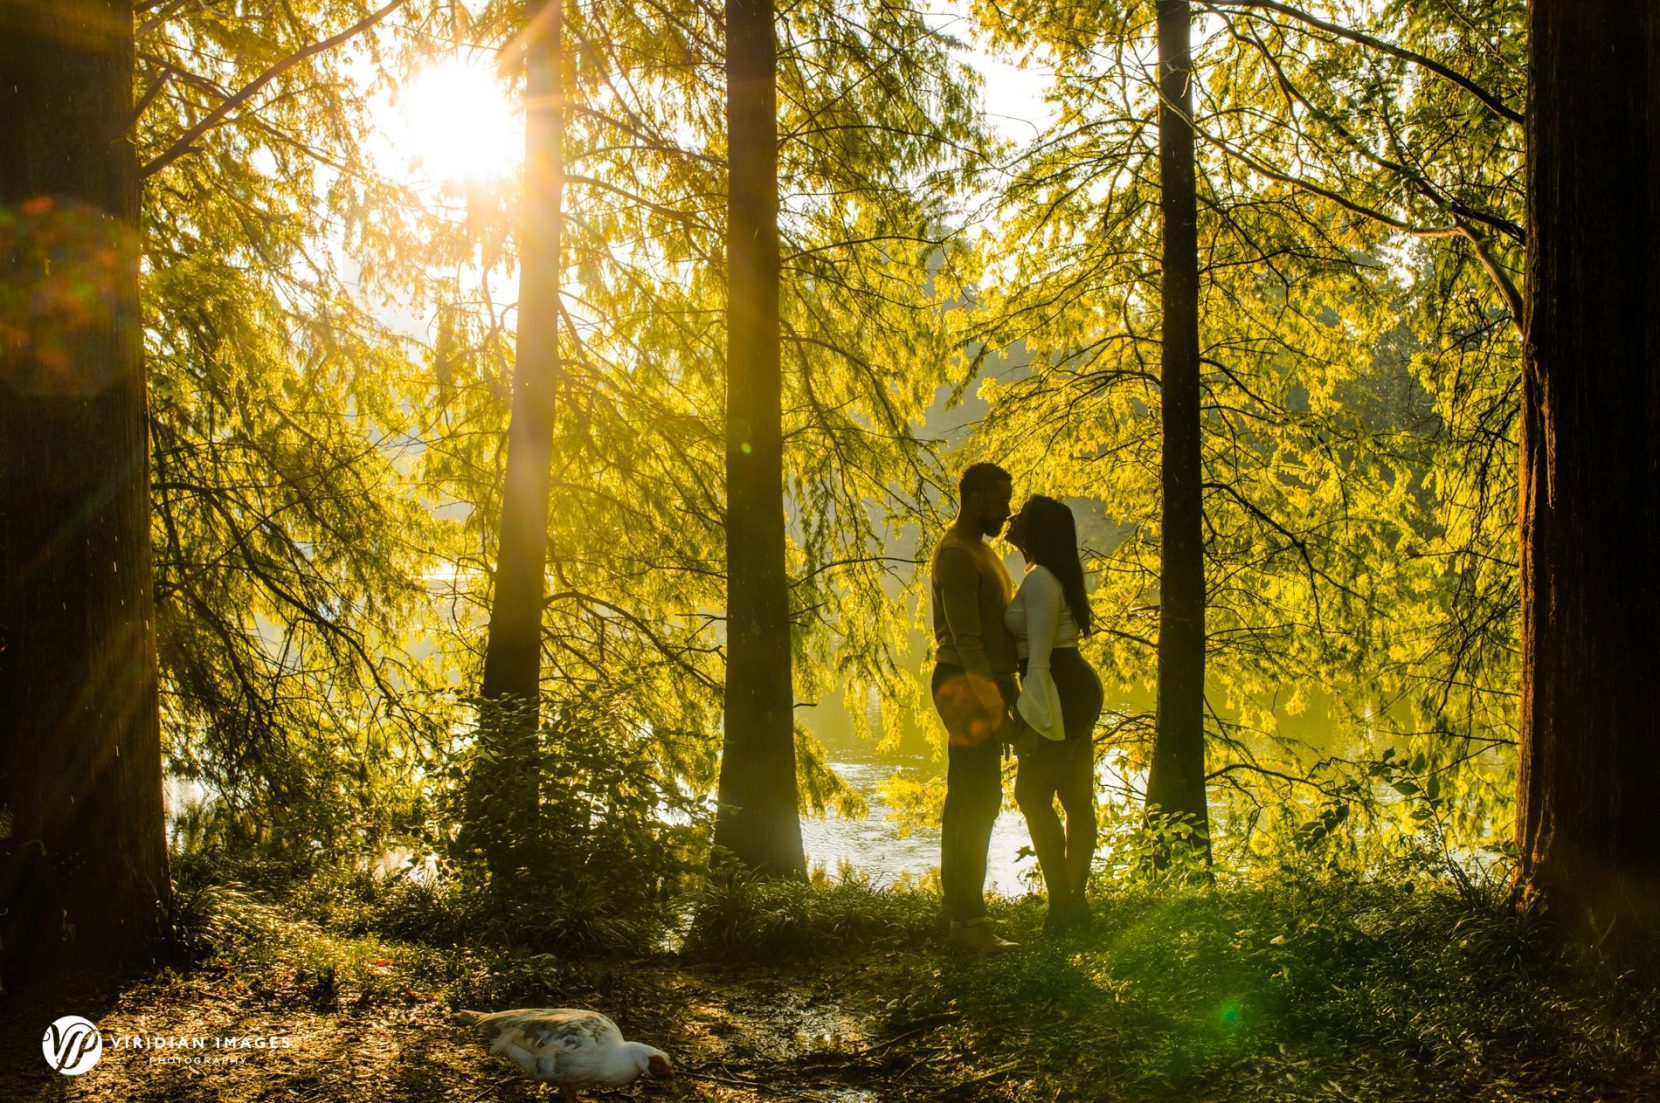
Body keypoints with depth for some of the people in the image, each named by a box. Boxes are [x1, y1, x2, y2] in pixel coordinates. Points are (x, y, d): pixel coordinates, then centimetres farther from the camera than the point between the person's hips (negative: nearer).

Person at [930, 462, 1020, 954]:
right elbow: (966, 639, -21)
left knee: (965, 801, 11)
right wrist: (992, 701, -25)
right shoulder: (956, 554, -13)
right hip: (969, 687, -11)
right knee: (978, 801, -12)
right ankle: (969, 919, -12)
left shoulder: (978, 550, 20)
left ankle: (959, 914, 16)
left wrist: (1007, 694, 21)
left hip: (986, 685, 11)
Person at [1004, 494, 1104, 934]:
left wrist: (1033, 720, -21)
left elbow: (1039, 657, -20)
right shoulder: (1057, 576, 16)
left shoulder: (1039, 580, -16)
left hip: (1060, 693, -10)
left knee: (1033, 795, -6)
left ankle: (1063, 902, -5)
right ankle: (1076, 900, 16)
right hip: (1079, 688, 10)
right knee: (1076, 799, 11)